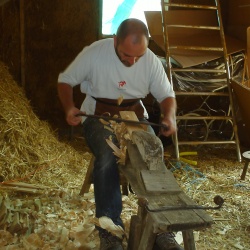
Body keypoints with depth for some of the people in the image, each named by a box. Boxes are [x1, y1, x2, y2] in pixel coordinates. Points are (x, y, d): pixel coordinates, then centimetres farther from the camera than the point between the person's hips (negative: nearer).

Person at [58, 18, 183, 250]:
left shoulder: (151, 61, -9)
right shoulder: (94, 53, -17)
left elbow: (166, 95, 1)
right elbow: (65, 80, -4)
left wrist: (169, 116, -22)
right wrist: (69, 107, -24)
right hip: (99, 115, -2)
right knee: (107, 158, -32)